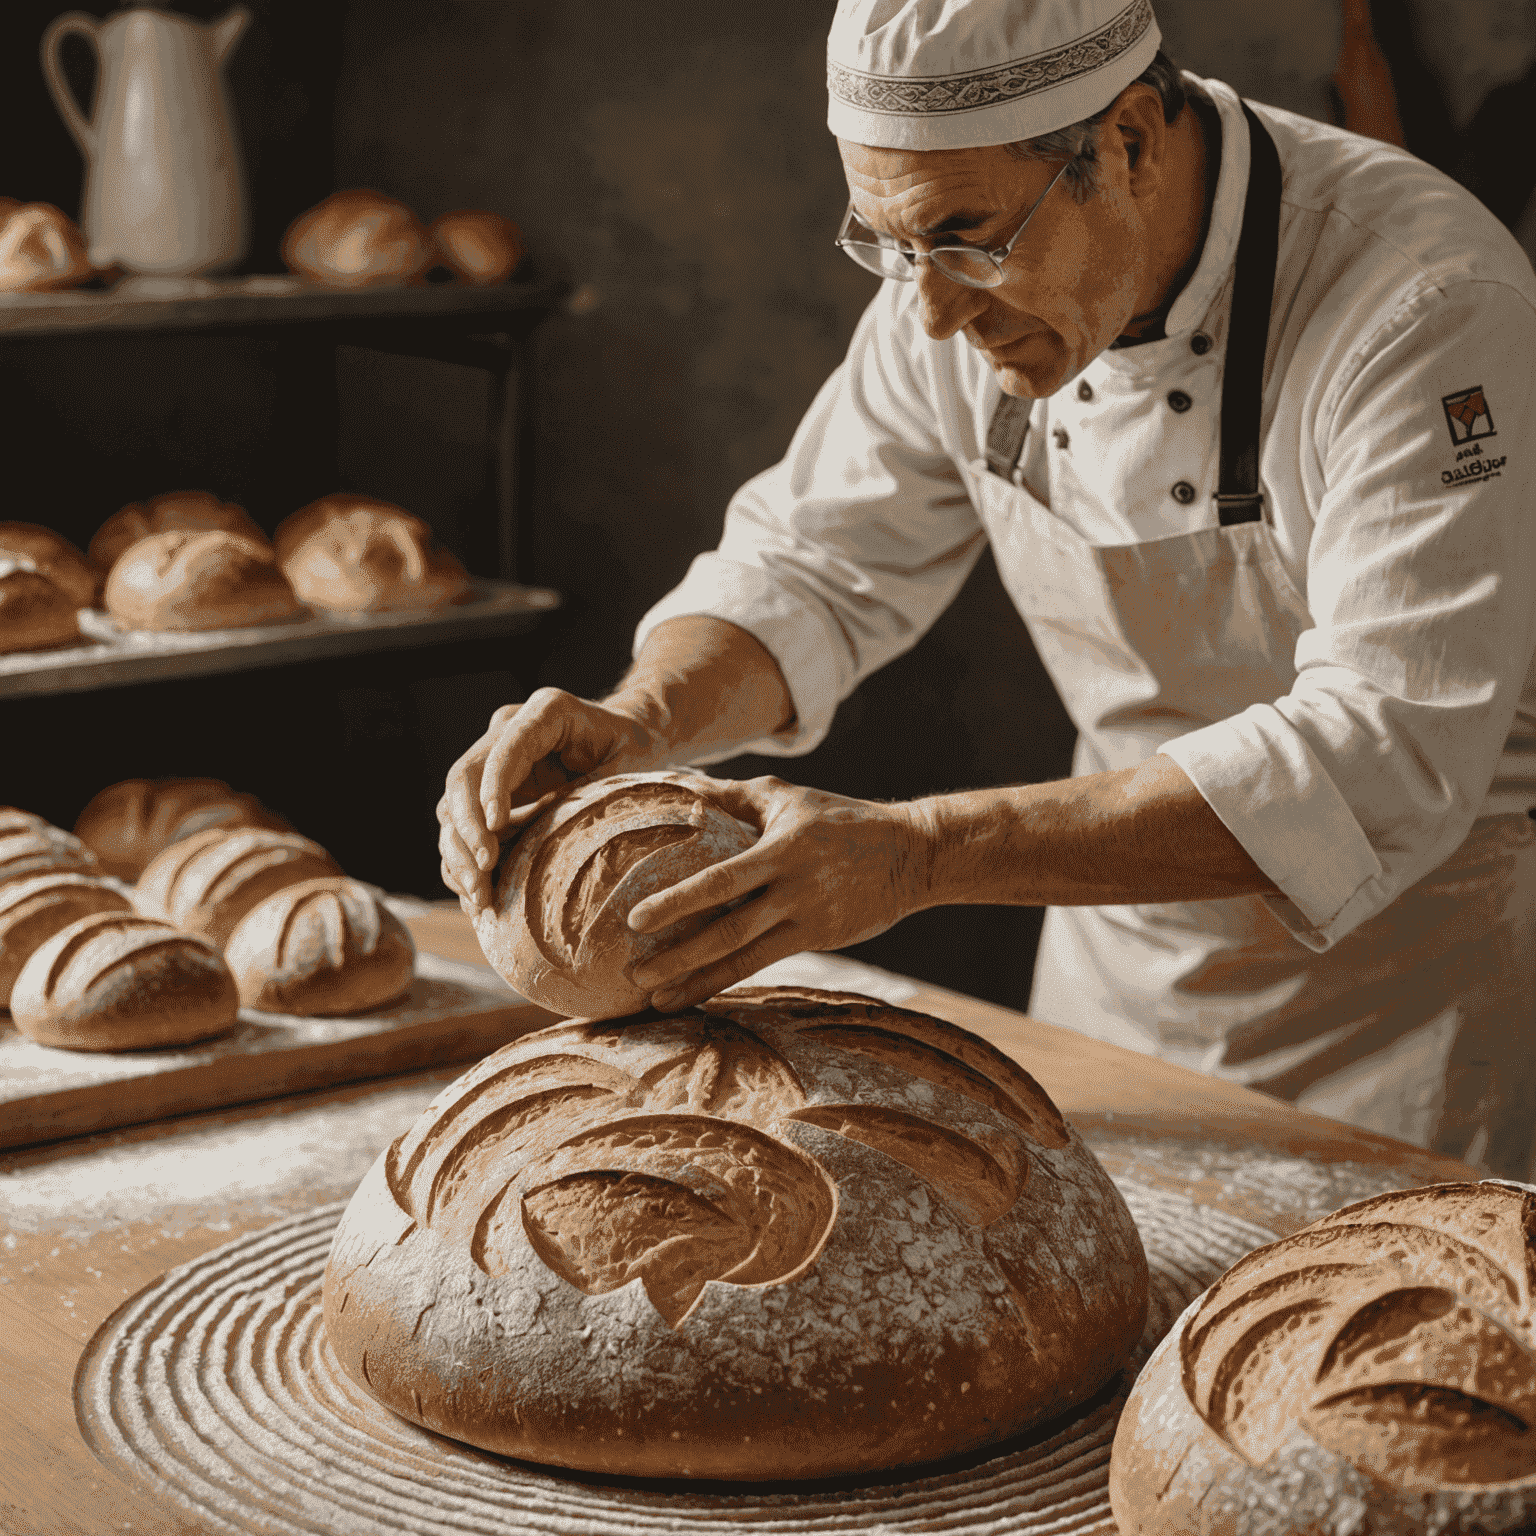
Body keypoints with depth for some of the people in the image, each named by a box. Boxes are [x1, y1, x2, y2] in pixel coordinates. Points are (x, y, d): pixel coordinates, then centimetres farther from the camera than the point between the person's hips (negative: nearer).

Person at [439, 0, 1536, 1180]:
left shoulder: (1424, 299, -28)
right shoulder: (969, 273, -8)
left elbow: (1386, 753, -35)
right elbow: (814, 568, -1)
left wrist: (921, 854, -42)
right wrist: (638, 723, -24)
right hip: (1126, 935, 6)